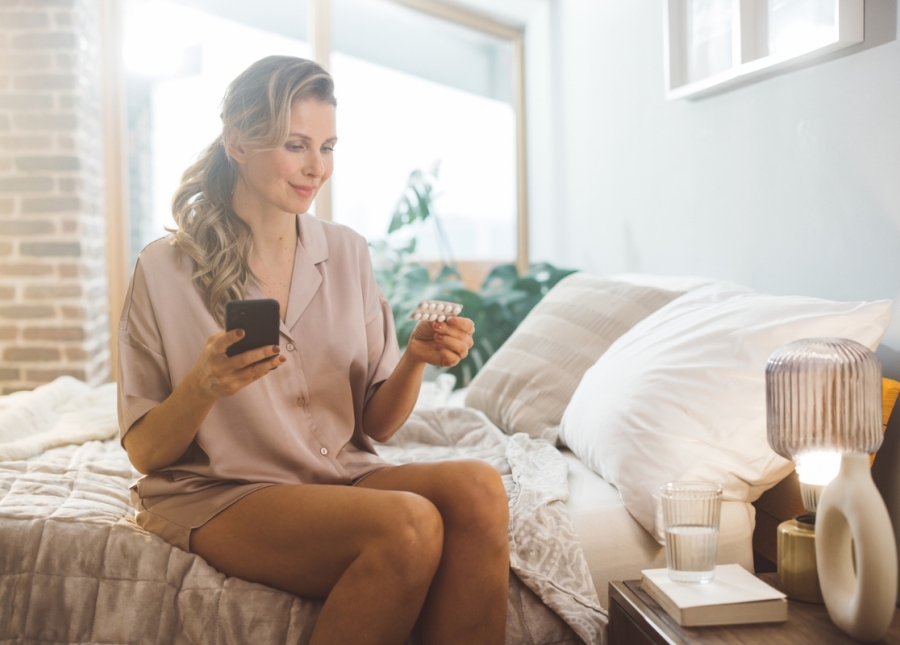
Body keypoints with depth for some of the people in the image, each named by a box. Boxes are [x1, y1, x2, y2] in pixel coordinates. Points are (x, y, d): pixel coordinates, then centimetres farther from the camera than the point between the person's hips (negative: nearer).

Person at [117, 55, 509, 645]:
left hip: (343, 476, 4)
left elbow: (377, 425, 8)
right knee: (410, 523, -30)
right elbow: (145, 453, -2)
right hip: (218, 494, -4)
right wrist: (204, 385, -22)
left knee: (478, 486, -26)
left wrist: (416, 359, -12)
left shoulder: (347, 253, 7)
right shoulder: (166, 271, -4)